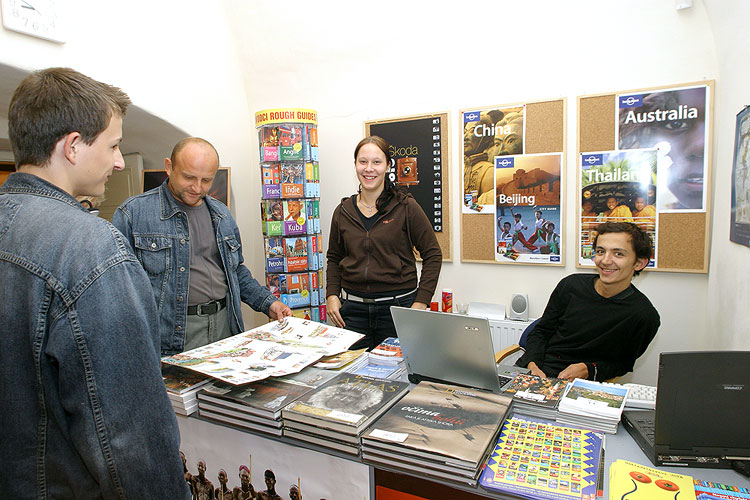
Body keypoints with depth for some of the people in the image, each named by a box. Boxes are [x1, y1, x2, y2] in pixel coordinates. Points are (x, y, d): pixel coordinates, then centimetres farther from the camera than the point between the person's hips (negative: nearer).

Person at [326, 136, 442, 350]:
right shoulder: (343, 212, 7)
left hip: (398, 306, -3)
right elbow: (334, 258, 17)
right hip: (354, 309, 3)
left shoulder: (406, 208, -4)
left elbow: (433, 254, -1)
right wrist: (331, 294, 4)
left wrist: (421, 302, -8)